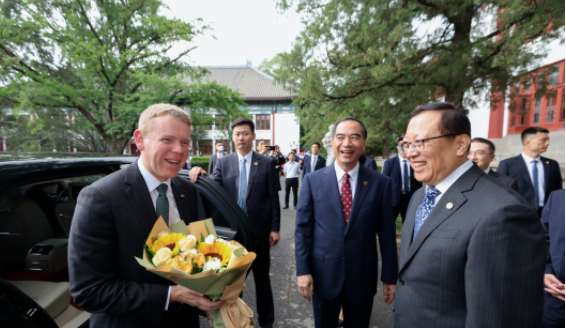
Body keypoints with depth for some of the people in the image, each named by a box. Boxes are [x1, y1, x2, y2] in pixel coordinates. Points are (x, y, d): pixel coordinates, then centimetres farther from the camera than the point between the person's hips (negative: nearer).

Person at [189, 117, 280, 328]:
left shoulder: (266, 163, -4)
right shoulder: (223, 163, 0)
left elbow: (273, 198, -4)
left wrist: (275, 228, -6)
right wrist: (200, 177, -30)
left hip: (259, 230, -1)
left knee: (262, 278, 16)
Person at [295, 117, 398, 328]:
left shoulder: (380, 183, -6)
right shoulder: (313, 180, -6)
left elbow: (387, 232, -1)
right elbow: (302, 228, -4)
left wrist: (390, 277, 3)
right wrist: (302, 270, -6)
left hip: (363, 277, 0)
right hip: (322, 276, 0)